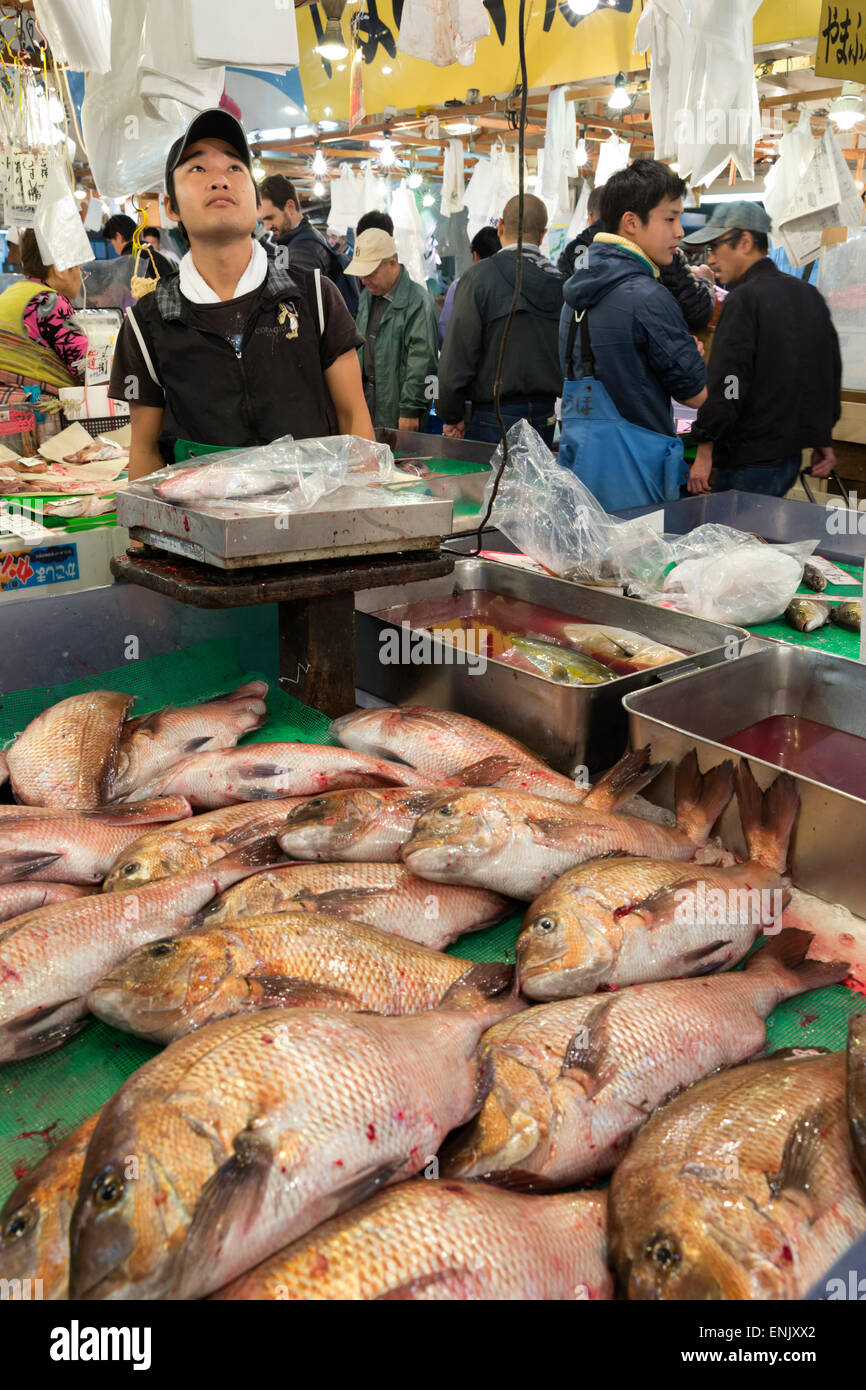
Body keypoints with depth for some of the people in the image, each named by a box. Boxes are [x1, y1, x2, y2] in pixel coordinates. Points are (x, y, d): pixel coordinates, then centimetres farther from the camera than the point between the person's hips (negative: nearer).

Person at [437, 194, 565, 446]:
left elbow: (457, 354, -10)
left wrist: (452, 416, -2)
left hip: (495, 417, -5)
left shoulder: (480, 276, -8)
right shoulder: (561, 281, 6)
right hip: (545, 419, 5)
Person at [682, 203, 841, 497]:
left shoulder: (744, 300, -13)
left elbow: (725, 382, -18)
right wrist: (823, 440, 25)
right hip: (791, 457, 9)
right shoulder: (810, 295, 14)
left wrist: (705, 450, -13)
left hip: (750, 462, -9)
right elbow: (832, 373, 19)